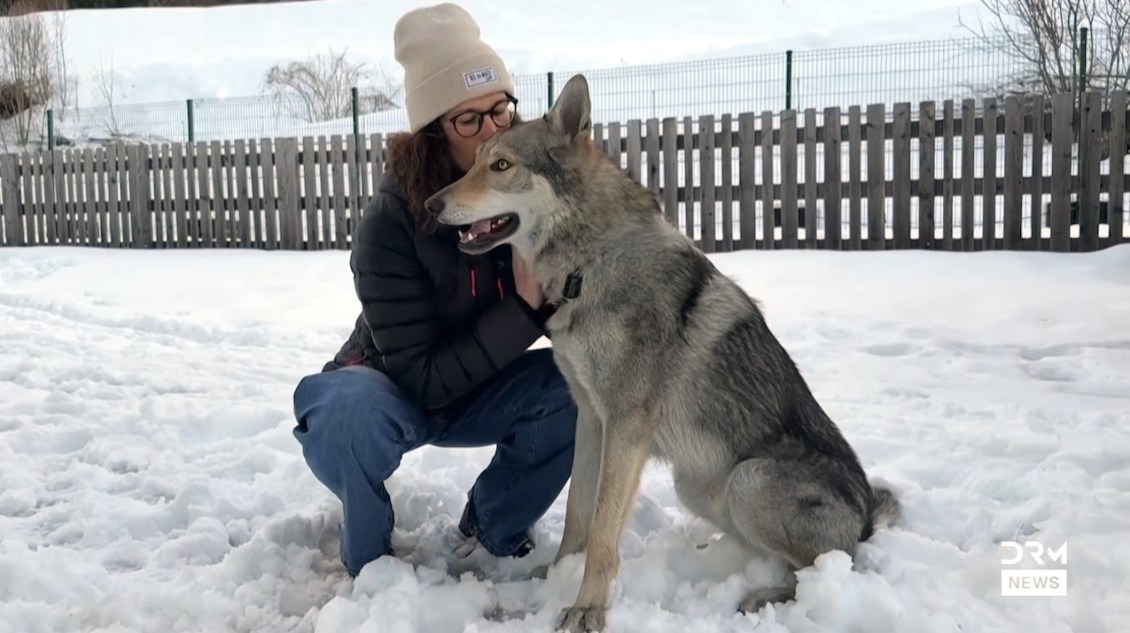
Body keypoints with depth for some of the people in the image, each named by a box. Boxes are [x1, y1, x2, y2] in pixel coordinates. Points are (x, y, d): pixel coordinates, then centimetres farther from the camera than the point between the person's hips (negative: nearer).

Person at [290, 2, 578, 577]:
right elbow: (423, 379, -28)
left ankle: (492, 529, 2)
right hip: (394, 391, -3)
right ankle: (369, 559, -5)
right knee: (350, 413, -37)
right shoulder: (390, 224, -28)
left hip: (480, 392, 4)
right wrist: (523, 309, -35)